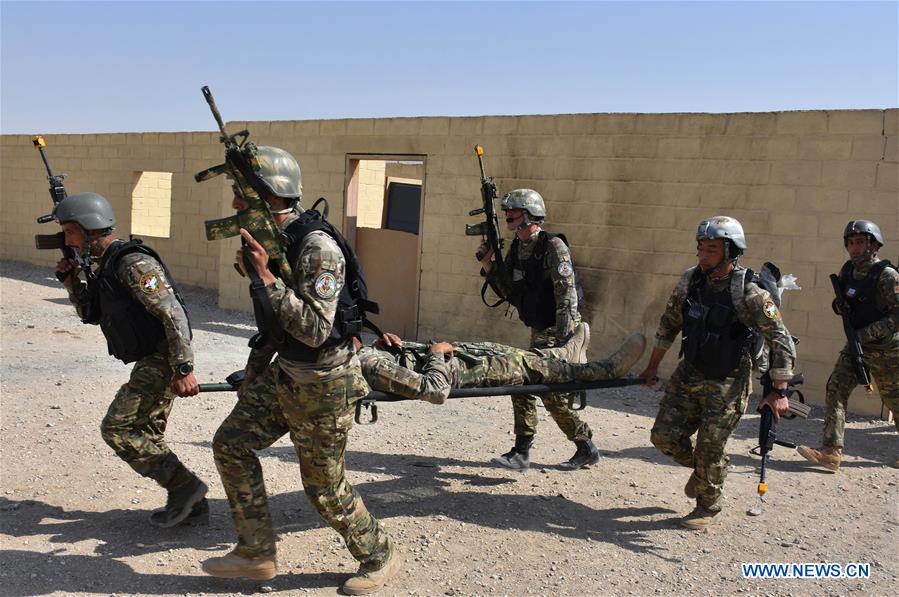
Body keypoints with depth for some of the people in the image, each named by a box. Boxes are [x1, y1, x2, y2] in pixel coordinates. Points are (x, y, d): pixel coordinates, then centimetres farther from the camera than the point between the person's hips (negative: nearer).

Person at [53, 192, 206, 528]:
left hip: (160, 361, -10)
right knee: (145, 435, 12)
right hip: (150, 362, 10)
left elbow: (173, 314, -23)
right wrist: (70, 280, 9)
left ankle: (185, 487, -2)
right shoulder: (106, 266, 13)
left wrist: (183, 369, -27)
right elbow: (91, 314, 24)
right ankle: (191, 504, 18)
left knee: (117, 429, -9)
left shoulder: (133, 263, -17)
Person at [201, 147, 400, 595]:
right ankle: (257, 554, 22)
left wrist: (266, 277, -32)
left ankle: (379, 556, 27)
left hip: (323, 386, -9)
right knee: (231, 444, 9)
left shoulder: (317, 248, -25)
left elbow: (315, 330, -31)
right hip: (284, 374, 9)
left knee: (324, 487, 3)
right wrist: (253, 372, 19)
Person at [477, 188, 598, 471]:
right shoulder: (516, 249, 9)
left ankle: (586, 447, 11)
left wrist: (562, 337, -27)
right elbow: (511, 292, 14)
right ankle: (521, 452, 11)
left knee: (551, 392, -7)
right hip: (540, 333, 8)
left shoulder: (553, 246, -16)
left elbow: (567, 293, -22)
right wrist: (487, 264, 4)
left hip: (561, 332, -8)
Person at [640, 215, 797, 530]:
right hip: (688, 374, 5)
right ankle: (699, 466, 36)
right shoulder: (690, 280, -2)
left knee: (710, 450, 0)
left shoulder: (749, 293, -19)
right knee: (664, 435, 5)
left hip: (726, 383, -5)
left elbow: (782, 342, -16)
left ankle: (708, 508, 25)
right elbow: (669, 325, 10)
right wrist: (652, 367, 14)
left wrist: (779, 392, -20)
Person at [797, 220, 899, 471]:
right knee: (835, 389, -9)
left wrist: (868, 333, -26)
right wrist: (839, 306, -5)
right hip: (856, 346, 6)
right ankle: (831, 453, -11)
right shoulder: (847, 271, 4)